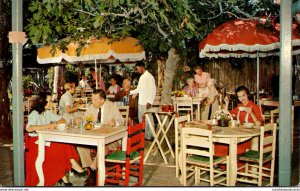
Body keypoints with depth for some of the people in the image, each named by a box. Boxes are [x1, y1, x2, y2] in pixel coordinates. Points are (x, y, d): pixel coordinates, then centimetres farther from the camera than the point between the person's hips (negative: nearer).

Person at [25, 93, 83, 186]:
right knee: (56, 150, -28)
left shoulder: (47, 112, 11)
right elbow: (29, 128, -31)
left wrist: (55, 124, -11)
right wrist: (48, 126, -27)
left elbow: (63, 120, 13)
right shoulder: (34, 114, -12)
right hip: (35, 141, -7)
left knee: (65, 144, -21)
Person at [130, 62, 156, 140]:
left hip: (146, 102, -9)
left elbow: (153, 90, -15)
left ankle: (150, 136, 6)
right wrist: (130, 92, 15)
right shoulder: (142, 77, 16)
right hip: (140, 102, 9)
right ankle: (143, 135, 22)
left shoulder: (149, 76, -11)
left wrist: (149, 102, -20)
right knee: (141, 119, 13)